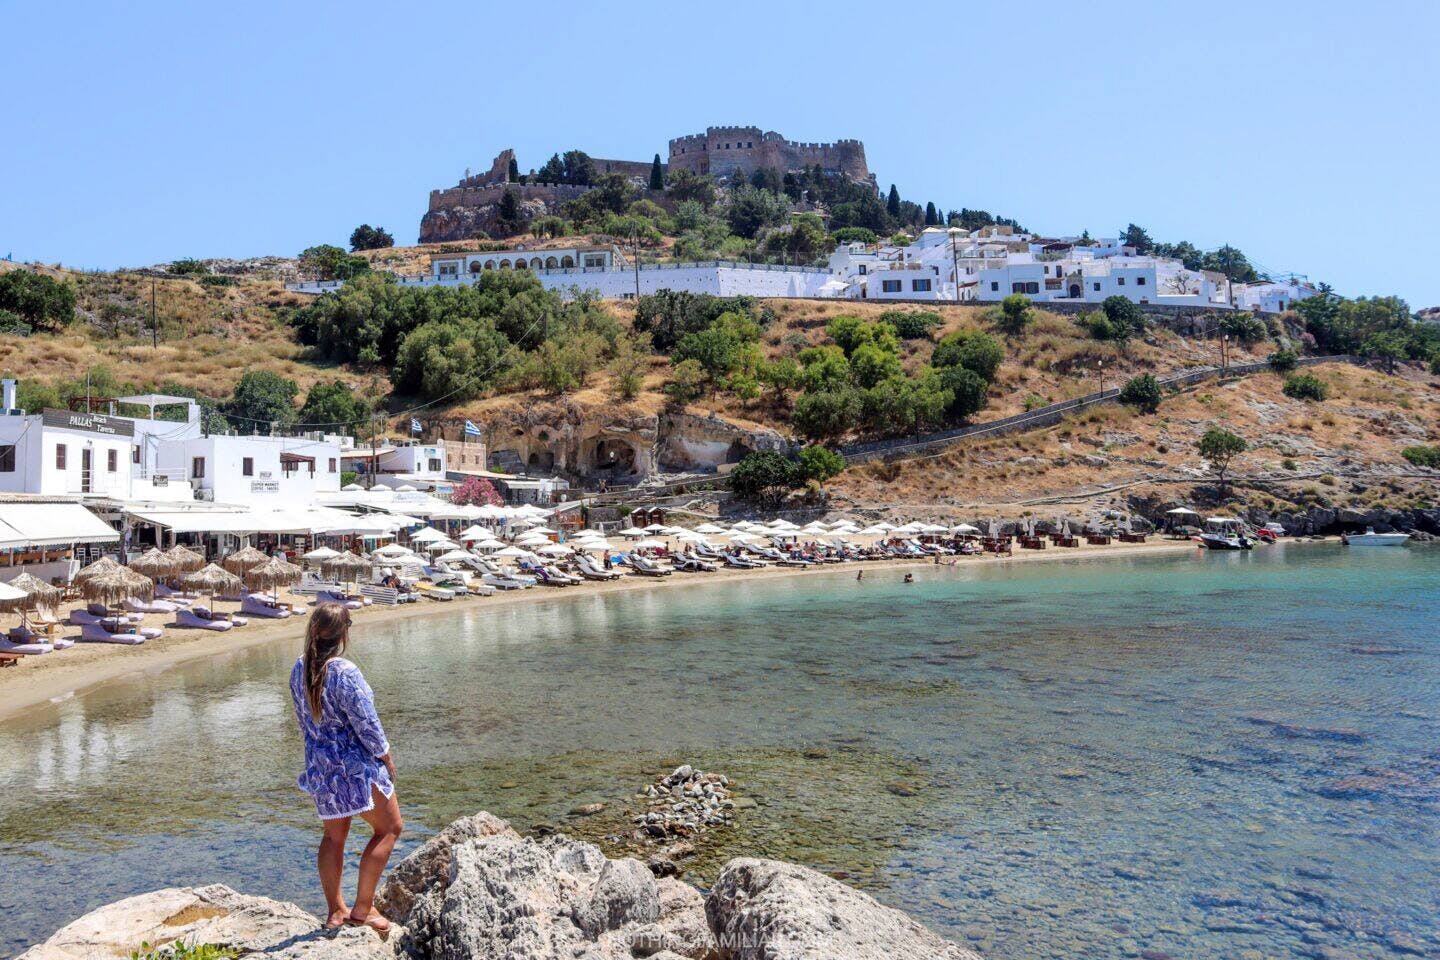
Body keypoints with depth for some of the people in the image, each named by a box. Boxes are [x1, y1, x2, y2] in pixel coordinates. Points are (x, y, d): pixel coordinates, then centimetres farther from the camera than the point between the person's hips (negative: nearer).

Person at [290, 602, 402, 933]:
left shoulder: (300, 669, -1)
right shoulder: (345, 673, -24)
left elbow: (302, 718, 11)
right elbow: (366, 723, -19)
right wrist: (386, 757, -5)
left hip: (319, 765, 8)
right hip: (356, 765, -8)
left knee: (333, 836, 19)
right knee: (389, 828, 8)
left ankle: (335, 911, 27)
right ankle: (362, 908, 8)